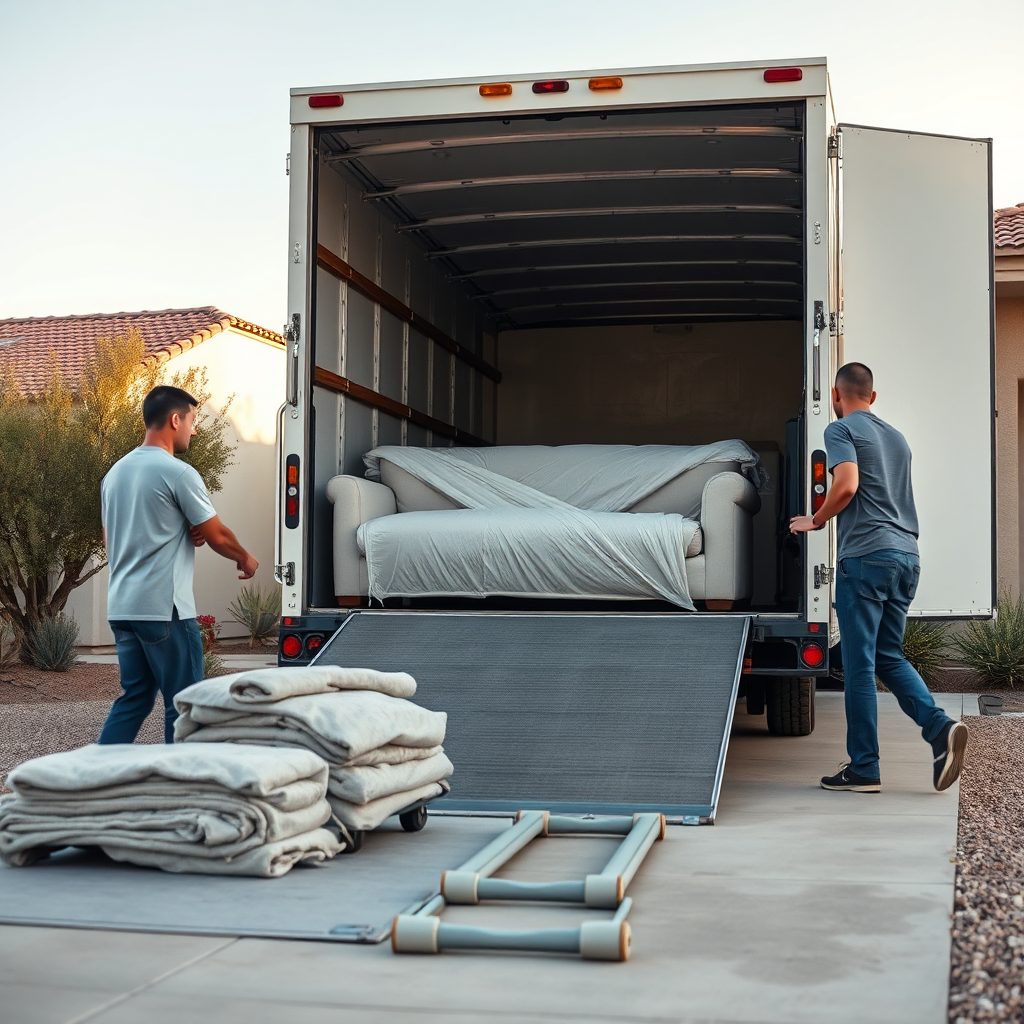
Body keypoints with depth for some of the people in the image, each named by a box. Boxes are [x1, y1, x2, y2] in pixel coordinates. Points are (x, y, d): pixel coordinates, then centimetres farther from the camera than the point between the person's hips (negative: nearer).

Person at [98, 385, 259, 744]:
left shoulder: (115, 472, 13)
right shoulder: (178, 473, -11)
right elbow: (218, 537, -6)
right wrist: (246, 560, 15)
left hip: (121, 606, 8)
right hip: (164, 608, -8)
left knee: (133, 699, 14)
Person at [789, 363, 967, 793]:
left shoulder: (841, 429, -2)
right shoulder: (896, 437, 21)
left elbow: (847, 485, -17)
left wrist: (817, 520, -2)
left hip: (866, 554, -7)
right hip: (906, 554, 7)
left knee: (859, 664, -1)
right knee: (889, 657, 15)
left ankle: (864, 768, 2)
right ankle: (939, 726, -6)